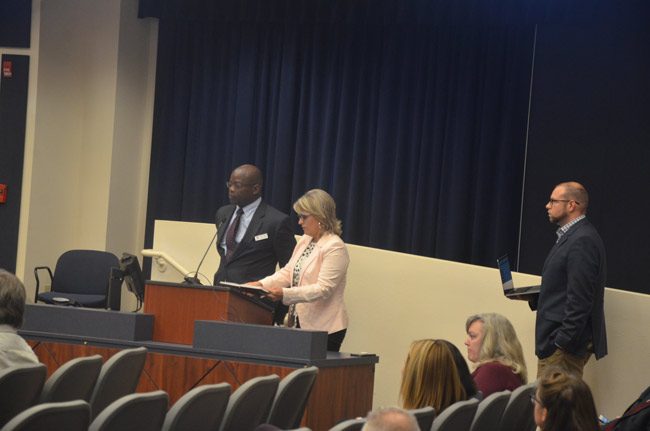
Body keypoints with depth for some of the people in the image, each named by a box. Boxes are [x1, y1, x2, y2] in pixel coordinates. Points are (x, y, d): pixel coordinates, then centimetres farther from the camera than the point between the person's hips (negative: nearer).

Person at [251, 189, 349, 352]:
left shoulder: (334, 247, -14)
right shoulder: (304, 241, 13)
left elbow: (323, 289, -20)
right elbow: (288, 272, 13)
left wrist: (285, 294, -29)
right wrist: (261, 284, -3)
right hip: (300, 322, 8)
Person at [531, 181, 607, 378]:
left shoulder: (582, 241, -17)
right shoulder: (571, 236, 17)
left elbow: (580, 299, -22)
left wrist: (562, 343, -22)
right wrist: (534, 298, 10)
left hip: (564, 346, -10)